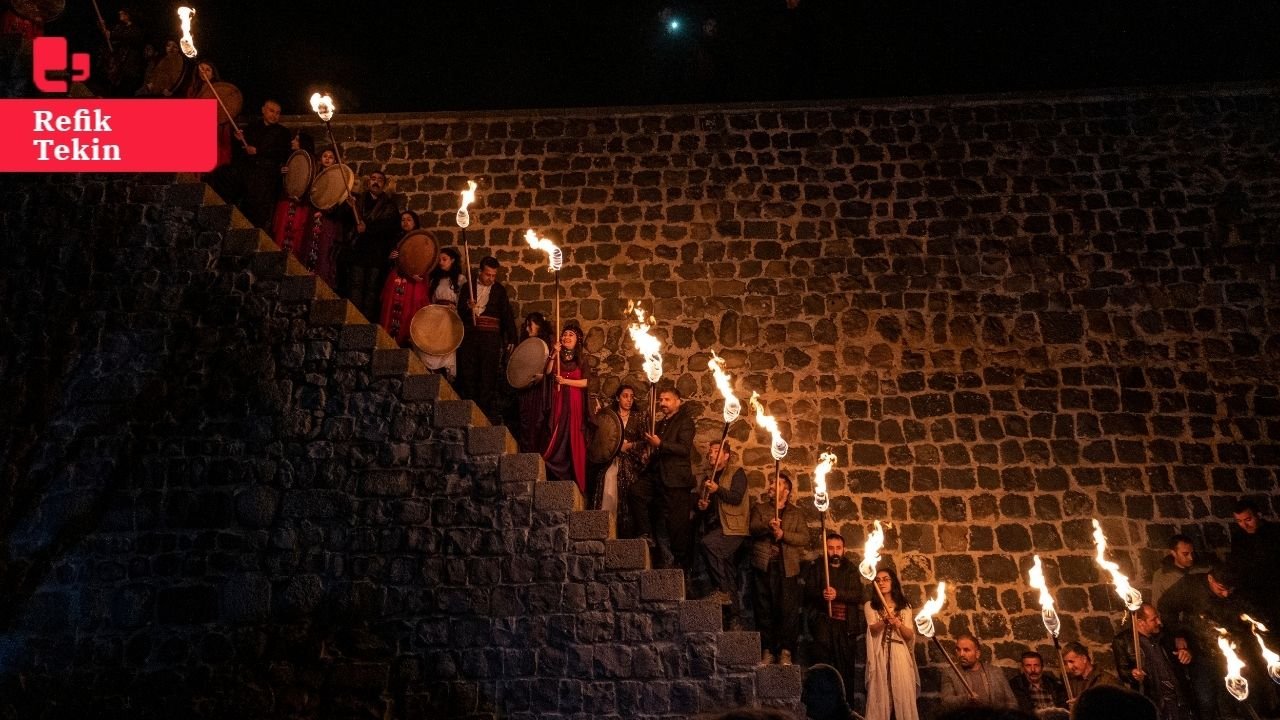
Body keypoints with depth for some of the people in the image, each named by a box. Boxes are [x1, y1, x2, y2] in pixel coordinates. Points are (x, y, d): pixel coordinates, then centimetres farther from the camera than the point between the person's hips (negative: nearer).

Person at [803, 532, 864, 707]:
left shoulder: (851, 569, 14)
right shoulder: (816, 566, 12)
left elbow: (858, 595, 2)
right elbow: (808, 591, 3)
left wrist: (838, 594, -15)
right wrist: (821, 594, -18)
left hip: (847, 623, 1)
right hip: (823, 621, -1)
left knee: (846, 667, 0)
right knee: (823, 665, -9)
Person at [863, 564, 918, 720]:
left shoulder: (904, 607, 14)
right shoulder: (870, 606, 9)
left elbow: (910, 635, 5)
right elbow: (873, 629, -8)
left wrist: (898, 623, -16)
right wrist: (885, 620, -29)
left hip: (900, 656, 1)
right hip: (880, 656, -1)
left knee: (903, 696, -4)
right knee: (880, 696, -6)